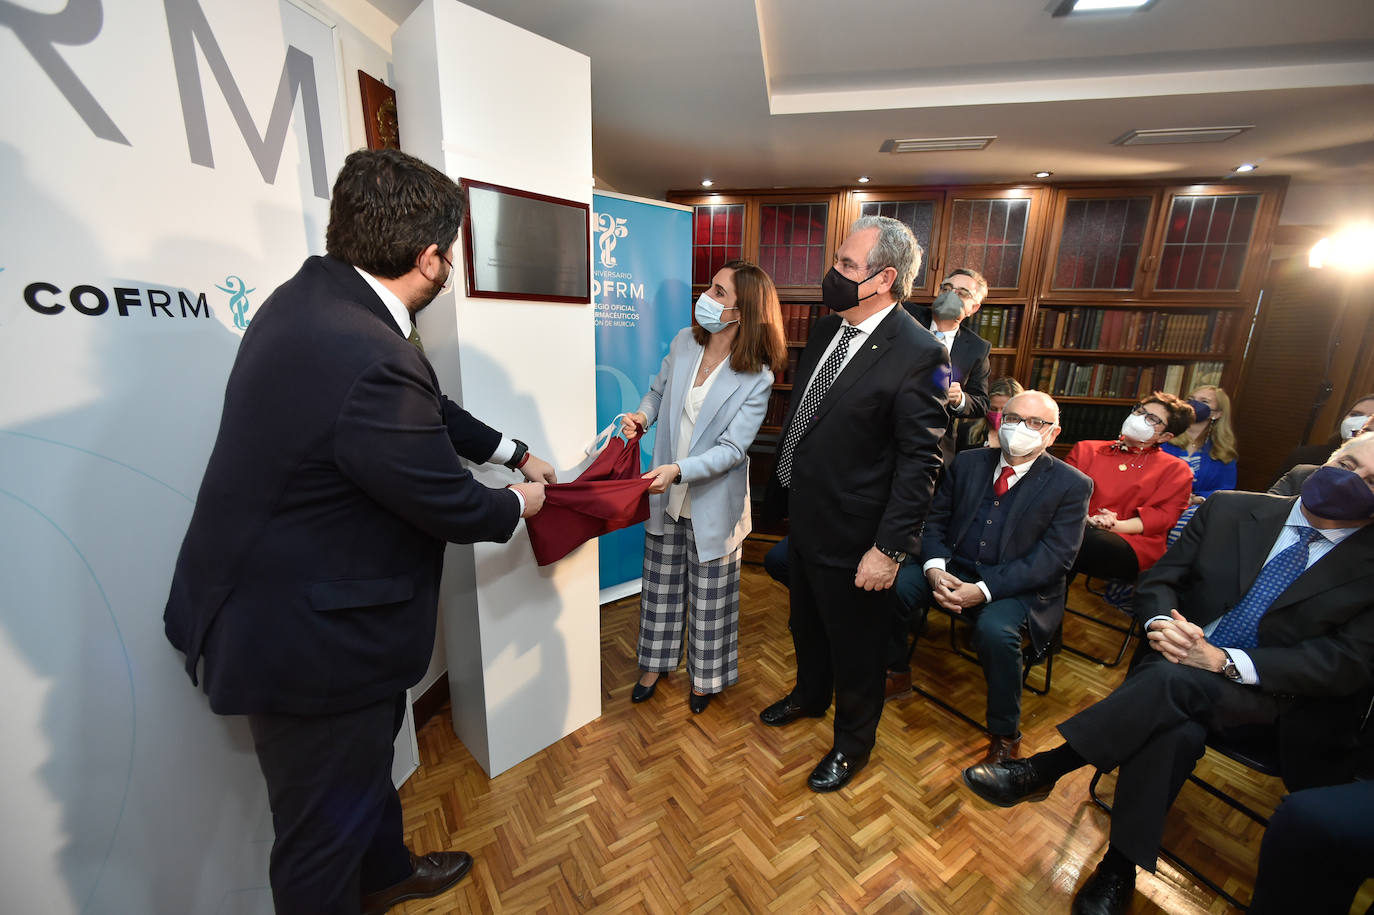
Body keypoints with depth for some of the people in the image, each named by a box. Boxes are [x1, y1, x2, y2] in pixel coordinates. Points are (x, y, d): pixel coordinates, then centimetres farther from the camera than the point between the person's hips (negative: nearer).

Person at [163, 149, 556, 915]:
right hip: (311, 640, -10)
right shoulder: (373, 362, -34)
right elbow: (450, 506, -23)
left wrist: (515, 453, 15)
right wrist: (518, 505, -2)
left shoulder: (316, 292, -2)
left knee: (369, 759, 32)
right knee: (326, 828, 17)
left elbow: (429, 413, 8)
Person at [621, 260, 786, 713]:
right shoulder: (684, 342, -5)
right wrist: (642, 415, -10)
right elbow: (659, 388, 11)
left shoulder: (757, 379, -18)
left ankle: (706, 676, 42)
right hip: (667, 495, 5)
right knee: (661, 585, 21)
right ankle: (655, 663, 46)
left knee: (710, 596, 14)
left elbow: (732, 448, -21)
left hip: (712, 503, -4)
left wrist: (678, 469, -34)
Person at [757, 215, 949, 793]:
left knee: (855, 647, 17)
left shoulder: (918, 354, -20)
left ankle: (853, 743, 45)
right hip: (803, 518, 8)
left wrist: (889, 549, -19)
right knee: (806, 624, 29)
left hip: (853, 537, -7)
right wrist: (779, 488, 12)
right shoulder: (825, 330, 3)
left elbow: (920, 461, -19)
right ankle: (809, 696, 58)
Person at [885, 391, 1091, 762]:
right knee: (890, 588, -19)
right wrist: (934, 569, -14)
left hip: (1017, 587, -3)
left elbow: (1054, 558, -13)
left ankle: (1005, 735, -4)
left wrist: (983, 590, -24)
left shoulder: (1072, 485, -5)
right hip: (953, 569, 4)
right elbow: (935, 519, 6)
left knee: (995, 630, -33)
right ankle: (896, 671, 9)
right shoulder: (967, 463, 5)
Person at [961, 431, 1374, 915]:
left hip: (1271, 702, -2)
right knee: (1175, 729, -33)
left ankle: (1041, 771, -25)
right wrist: (1161, 623, -18)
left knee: (1178, 682, -35)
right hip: (1177, 661, 2)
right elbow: (1158, 579, 5)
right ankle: (1119, 869, -17)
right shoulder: (1231, 510, 4)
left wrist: (1224, 660, -25)